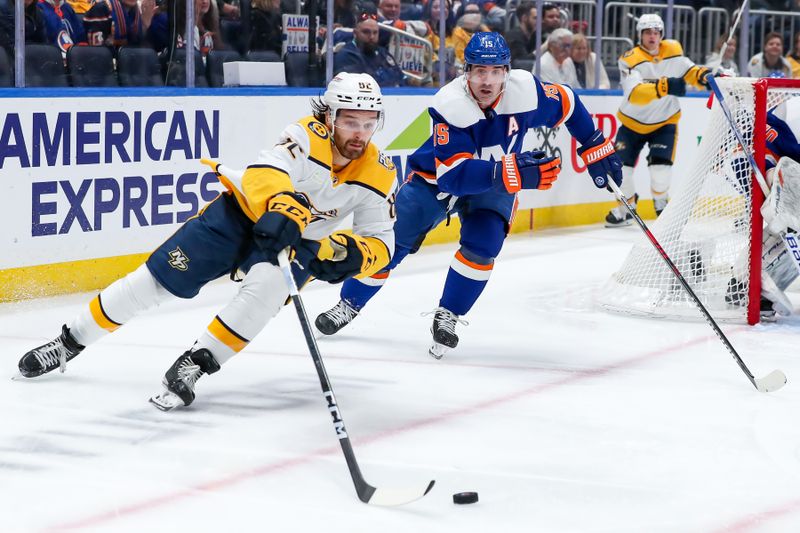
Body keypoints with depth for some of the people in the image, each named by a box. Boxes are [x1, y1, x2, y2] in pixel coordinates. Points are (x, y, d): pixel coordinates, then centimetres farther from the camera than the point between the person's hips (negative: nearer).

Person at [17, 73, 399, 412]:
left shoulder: (378, 173, -14)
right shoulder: (309, 136, -25)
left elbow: (380, 241, -9)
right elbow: (264, 174, -43)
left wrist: (349, 254, -32)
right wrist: (281, 209, -64)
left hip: (298, 243, 2)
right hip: (241, 214, -2)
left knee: (267, 286, -32)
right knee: (157, 278, -5)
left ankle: (195, 365, -23)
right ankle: (70, 343, 13)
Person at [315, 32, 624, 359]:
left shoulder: (526, 91, -25)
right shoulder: (449, 105, -34)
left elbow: (567, 104, -3)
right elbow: (454, 175, -40)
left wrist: (597, 147, -1)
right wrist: (512, 172, -51)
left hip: (495, 187, 2)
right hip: (436, 179, -2)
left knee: (482, 245, -22)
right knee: (391, 241, -1)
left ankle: (447, 317, -1)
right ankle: (350, 304, 22)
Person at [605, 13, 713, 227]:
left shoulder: (673, 50, -8)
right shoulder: (630, 59, -22)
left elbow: (688, 70, 6)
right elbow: (634, 93, -37)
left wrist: (704, 76, -18)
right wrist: (663, 87, -52)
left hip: (664, 121, 1)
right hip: (633, 121, -1)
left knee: (660, 165, -15)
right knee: (620, 165, -1)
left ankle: (661, 202, 9)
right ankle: (626, 207, 21)